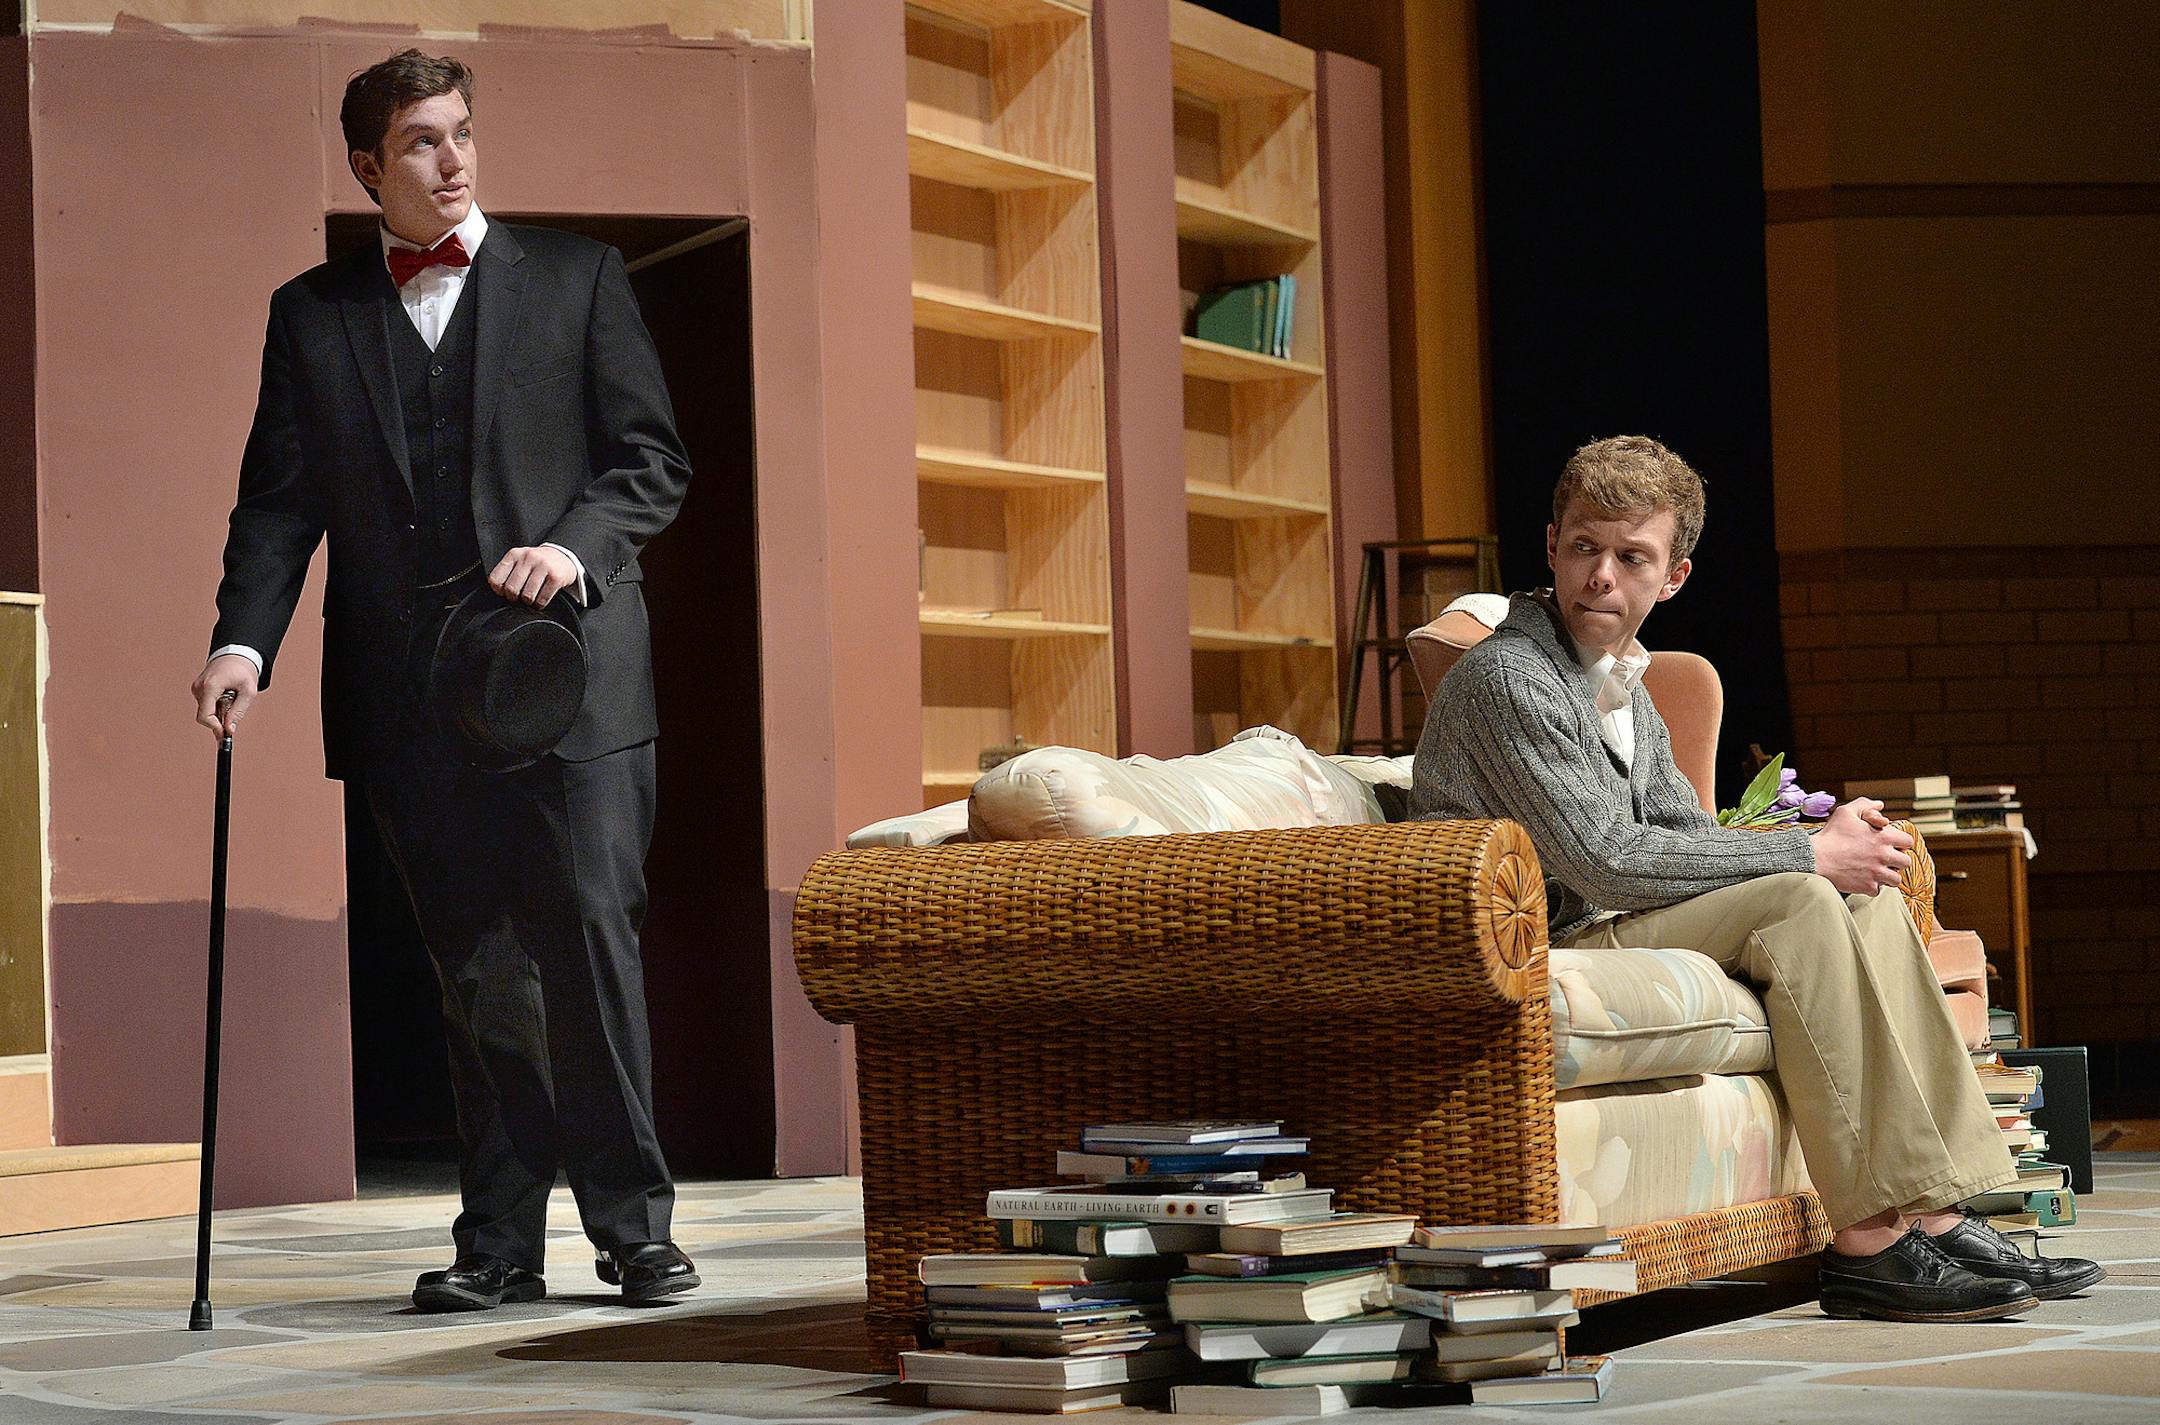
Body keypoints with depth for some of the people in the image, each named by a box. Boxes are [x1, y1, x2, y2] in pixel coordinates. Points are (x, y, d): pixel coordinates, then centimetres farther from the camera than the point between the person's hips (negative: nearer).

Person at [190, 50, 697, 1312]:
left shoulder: (576, 276, 10)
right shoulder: (311, 313, 14)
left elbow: (654, 458, 6)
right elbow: (280, 498, 10)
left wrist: (577, 545, -12)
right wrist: (245, 640, -5)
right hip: (410, 692, 2)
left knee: (589, 935, -9)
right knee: (476, 972, 4)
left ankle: (633, 1220, 0)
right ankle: (503, 1241, 10)